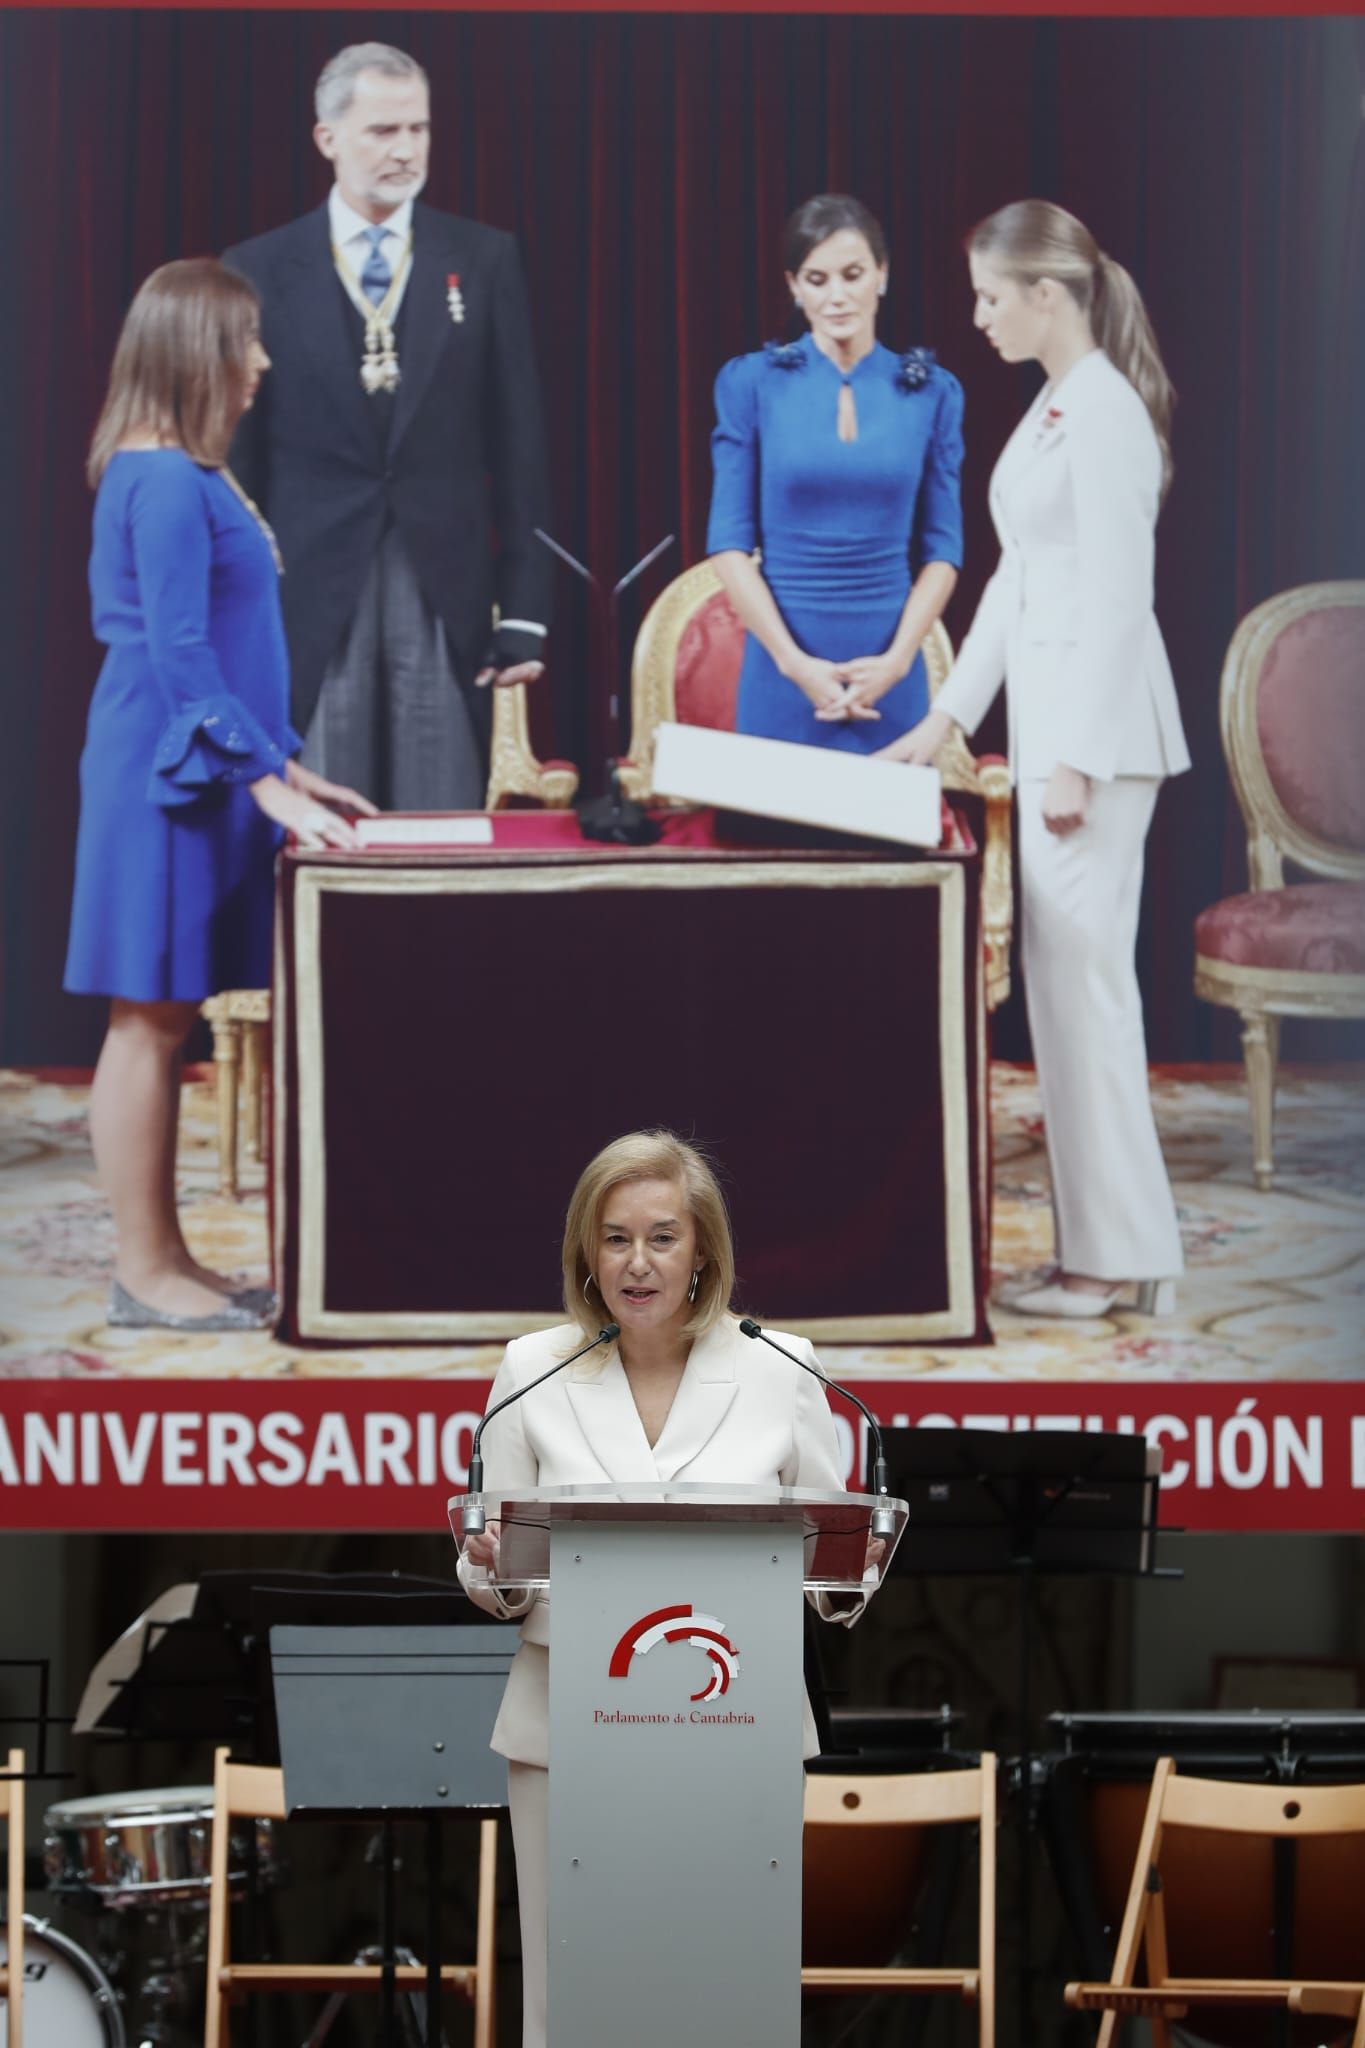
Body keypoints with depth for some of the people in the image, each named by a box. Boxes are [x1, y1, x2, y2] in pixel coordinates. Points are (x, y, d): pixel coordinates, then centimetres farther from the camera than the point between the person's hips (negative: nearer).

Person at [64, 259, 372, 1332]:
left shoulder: (183, 476, 15)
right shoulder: (166, 482, -15)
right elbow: (180, 657, -20)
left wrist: (287, 765, 22)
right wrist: (267, 782, -20)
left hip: (196, 782, 10)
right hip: (170, 779, -10)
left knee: (164, 1027, 11)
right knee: (150, 1022, -4)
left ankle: (165, 1262, 16)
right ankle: (146, 1273, 0)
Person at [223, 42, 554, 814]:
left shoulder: (484, 260, 7)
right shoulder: (262, 272, 5)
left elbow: (519, 445, 6)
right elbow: (239, 455, 5)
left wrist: (525, 612, 0)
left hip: (445, 601, 1)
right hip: (313, 601, 0)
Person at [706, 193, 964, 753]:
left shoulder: (931, 392, 5)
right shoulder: (752, 384, 1)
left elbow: (942, 548, 5)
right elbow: (730, 541, -2)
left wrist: (898, 658, -10)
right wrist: (795, 662, -11)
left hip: (889, 678, 1)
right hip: (782, 671, -1)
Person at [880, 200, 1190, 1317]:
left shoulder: (1105, 412, -15)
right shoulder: (1052, 408, 15)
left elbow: (1116, 596, -18)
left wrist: (1075, 758, -20)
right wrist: (949, 714, 22)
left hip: (1098, 721, -10)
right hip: (1049, 714, 10)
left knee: (1084, 976, -6)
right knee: (1067, 977, 11)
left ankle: (1117, 1254, 0)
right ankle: (1107, 1246, 16)